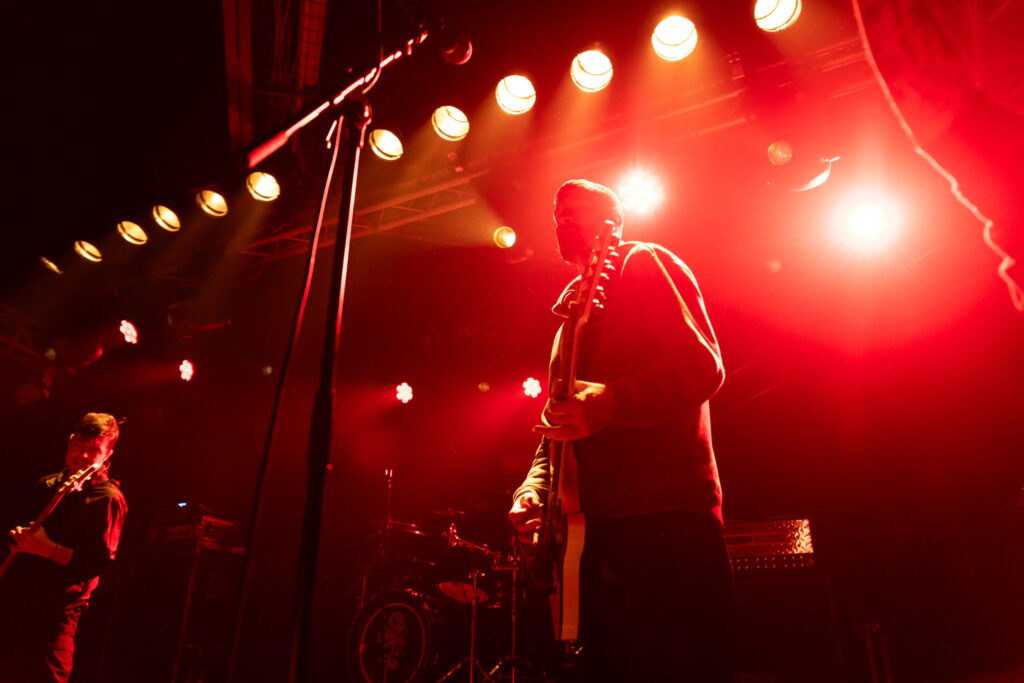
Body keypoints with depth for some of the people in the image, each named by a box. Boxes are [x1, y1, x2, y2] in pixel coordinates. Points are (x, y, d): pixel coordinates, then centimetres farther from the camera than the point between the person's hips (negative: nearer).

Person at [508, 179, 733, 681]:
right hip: (598, 525, 8)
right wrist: (533, 489, 8)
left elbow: (703, 365, -11)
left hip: (666, 518, -8)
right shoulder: (572, 309, 26)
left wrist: (610, 400, -26)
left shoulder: (644, 264, 4)